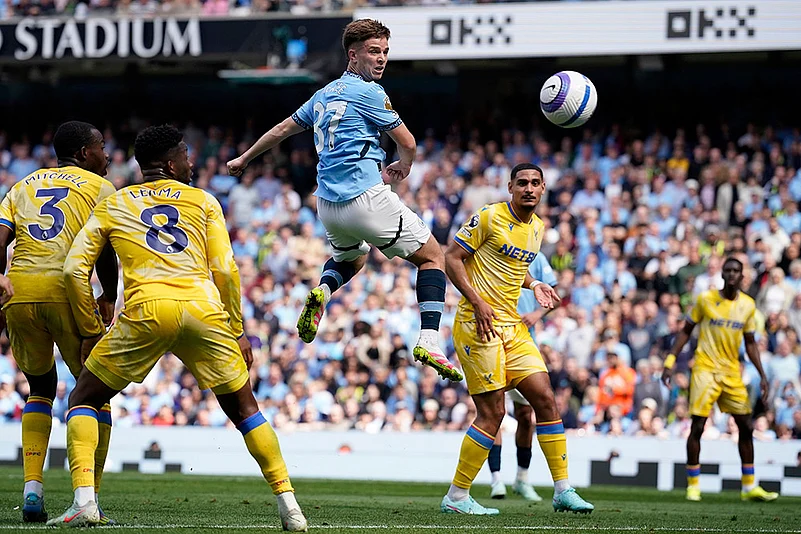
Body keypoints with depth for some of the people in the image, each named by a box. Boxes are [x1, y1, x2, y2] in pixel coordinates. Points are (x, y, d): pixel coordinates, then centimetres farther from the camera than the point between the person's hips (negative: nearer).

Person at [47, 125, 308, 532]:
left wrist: (90, 333, 20)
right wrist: (237, 331, 17)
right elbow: (225, 270, 10)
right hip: (203, 308, 1)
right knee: (244, 409, 17)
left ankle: (84, 500, -3)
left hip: (146, 311, -1)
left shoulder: (111, 205, 21)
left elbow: (74, 270, 13)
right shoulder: (203, 201, 20)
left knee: (83, 401, 15)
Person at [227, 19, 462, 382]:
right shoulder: (368, 93, -7)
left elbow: (283, 129, 27)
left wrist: (244, 159, 42)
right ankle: (429, 341, -10)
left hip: (327, 203, 7)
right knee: (431, 255, 6)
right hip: (366, 198, -7)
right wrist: (403, 169, 21)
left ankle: (322, 291, 2)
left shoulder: (325, 94, 16)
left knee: (351, 258, 36)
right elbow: (407, 143, -2)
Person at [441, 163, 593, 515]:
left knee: (545, 399, 1)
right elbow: (452, 258, -9)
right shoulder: (489, 217, -10)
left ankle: (563, 490, 8)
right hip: (478, 325, -8)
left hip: (512, 326, 8)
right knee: (492, 412, -9)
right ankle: (456, 497, 1)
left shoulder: (537, 228, 13)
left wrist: (535, 286, 9)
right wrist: (478, 302, -18)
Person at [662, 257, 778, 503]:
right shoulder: (705, 299, -5)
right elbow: (686, 331, 3)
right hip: (705, 369, -4)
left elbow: (750, 343, 12)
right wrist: (670, 361, -5)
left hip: (732, 372, 4)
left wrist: (762, 375, 5)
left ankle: (749, 487, 13)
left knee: (746, 426, 4)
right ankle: (692, 485, 1)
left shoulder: (748, 305, 4)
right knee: (697, 426, -9)